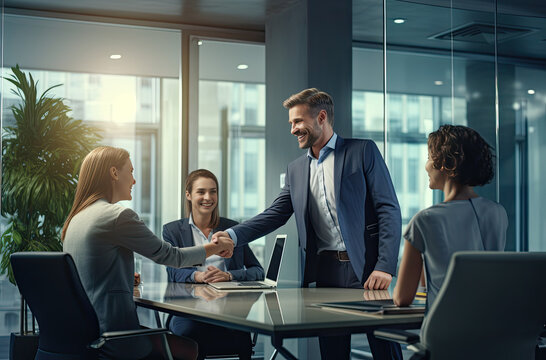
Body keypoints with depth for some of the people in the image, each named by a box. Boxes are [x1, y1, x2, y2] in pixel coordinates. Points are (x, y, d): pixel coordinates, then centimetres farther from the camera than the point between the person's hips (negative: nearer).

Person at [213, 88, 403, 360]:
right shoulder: (296, 169, 17)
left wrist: (384, 267, -15)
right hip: (326, 271, 5)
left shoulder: (363, 151, 0)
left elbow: (389, 210, -5)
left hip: (365, 267, -4)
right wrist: (233, 235, -5)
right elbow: (275, 214, 12)